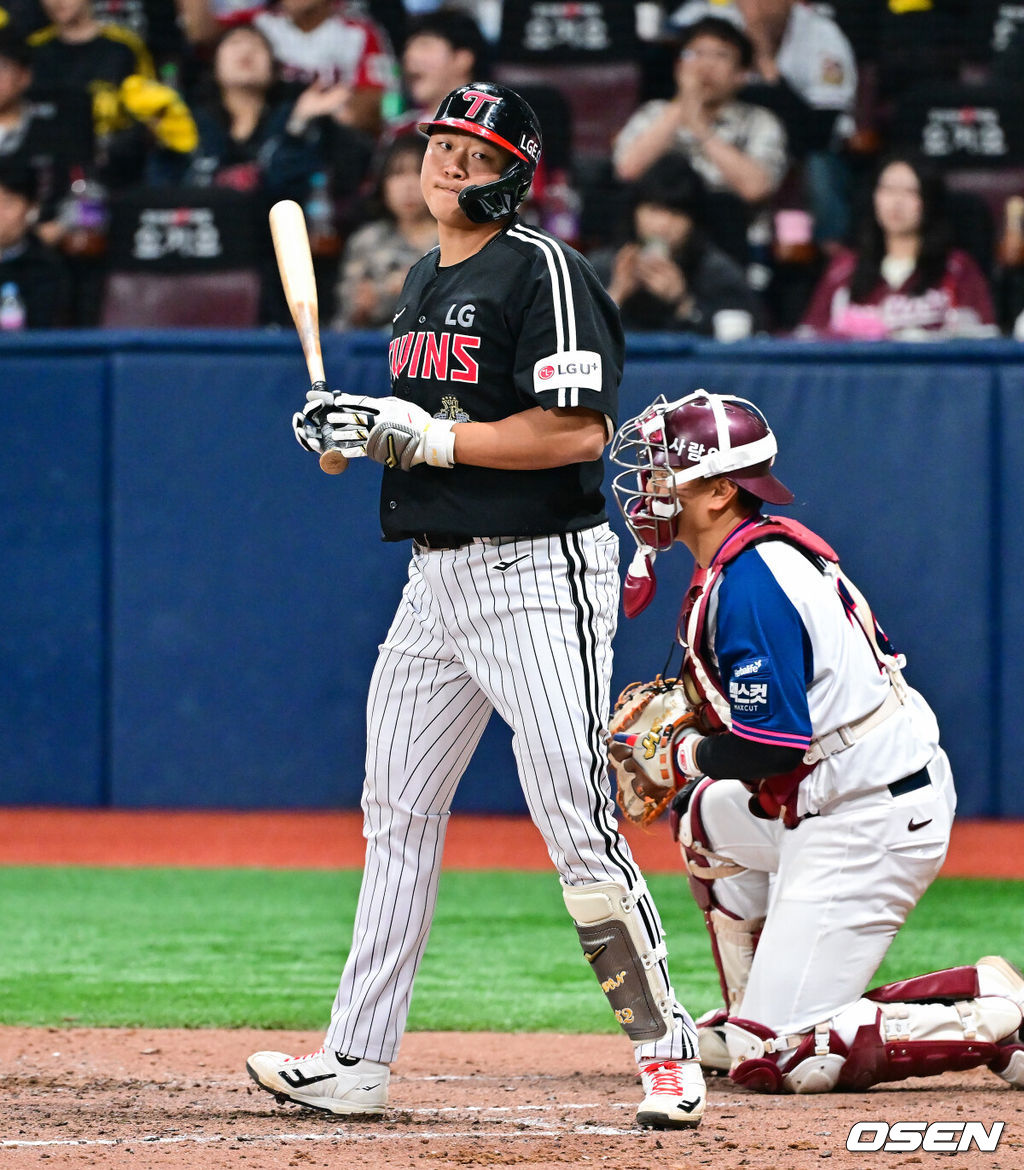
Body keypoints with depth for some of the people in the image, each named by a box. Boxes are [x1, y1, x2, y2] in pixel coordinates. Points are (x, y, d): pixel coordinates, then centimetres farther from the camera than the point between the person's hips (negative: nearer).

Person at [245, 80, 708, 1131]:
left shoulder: (542, 272, -11)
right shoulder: (423, 281, 16)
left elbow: (578, 431, -20)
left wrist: (433, 438, -18)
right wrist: (359, 426, 6)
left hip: (539, 575, -9)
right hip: (436, 577, 9)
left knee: (577, 827, -11)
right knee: (396, 813, 10)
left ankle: (664, 1046, 0)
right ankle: (356, 1062, 14)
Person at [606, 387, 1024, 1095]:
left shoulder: (746, 585, -19)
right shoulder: (778, 545, 12)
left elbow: (769, 748, -23)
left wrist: (677, 756, -4)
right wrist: (697, 709, 16)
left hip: (868, 822, -11)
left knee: (777, 1059, -11)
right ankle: (752, 1018, 33)